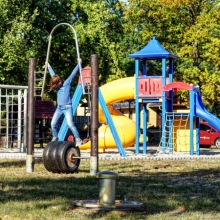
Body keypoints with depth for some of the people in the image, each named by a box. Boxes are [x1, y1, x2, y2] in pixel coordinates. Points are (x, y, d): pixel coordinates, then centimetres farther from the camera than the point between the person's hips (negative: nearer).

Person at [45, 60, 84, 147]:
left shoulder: (67, 83, -3)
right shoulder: (57, 85, 11)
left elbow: (73, 74, -4)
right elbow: (53, 74, 23)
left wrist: (78, 64, -5)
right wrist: (48, 66, 35)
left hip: (67, 108, -6)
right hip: (59, 108, 6)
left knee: (70, 124, -18)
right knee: (53, 123, -2)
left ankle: (78, 139, -15)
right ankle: (55, 138, 17)